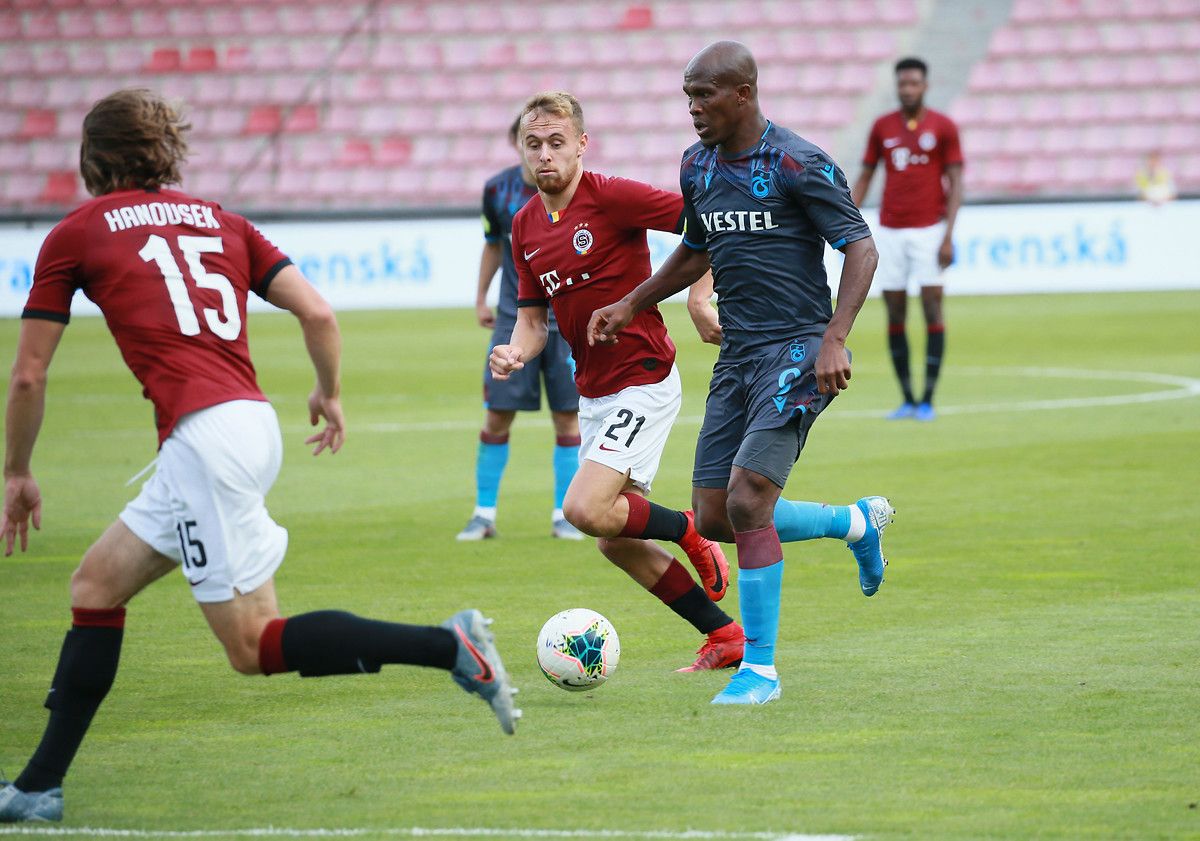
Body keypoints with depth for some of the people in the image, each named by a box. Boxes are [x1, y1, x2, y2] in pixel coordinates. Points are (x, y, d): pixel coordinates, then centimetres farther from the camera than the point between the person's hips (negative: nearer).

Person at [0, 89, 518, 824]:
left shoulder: (76, 235, 7)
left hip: (204, 432, -8)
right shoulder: (219, 220, 18)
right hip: (253, 425, 8)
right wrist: (330, 394, 28)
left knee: (255, 646, -5)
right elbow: (318, 312, 9)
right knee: (97, 585, 17)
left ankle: (450, 646, -17)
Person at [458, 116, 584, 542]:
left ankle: (564, 515, 11)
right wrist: (481, 298, 17)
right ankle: (484, 514, 10)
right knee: (497, 416, -1)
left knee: (567, 416, 0)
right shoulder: (497, 189, 0)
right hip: (514, 317, 2)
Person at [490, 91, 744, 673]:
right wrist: (515, 353, -8)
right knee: (615, 542, 9)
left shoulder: (610, 197, -15)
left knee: (587, 509, -22)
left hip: (642, 382, -8)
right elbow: (533, 317, 13)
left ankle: (690, 532, 5)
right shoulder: (525, 226, 7)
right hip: (593, 394, 8)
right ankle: (724, 635, 21)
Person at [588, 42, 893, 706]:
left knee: (747, 499, -18)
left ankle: (760, 670, -7)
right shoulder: (696, 167, 10)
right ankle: (856, 523, 28)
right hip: (736, 354, 8)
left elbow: (860, 248, -11)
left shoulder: (797, 165, -12)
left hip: (797, 352, -8)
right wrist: (631, 305, 20)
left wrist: (835, 338, -21)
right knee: (714, 519, 4)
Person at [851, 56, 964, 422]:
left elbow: (956, 183, -2)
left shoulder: (943, 127, 0)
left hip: (929, 230, -3)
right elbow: (864, 178, 13)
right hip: (890, 232, 3)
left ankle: (928, 399, -5)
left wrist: (948, 236, -10)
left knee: (932, 307, -8)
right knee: (895, 313, 1)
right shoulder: (882, 127, 8)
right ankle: (906, 398, 7)